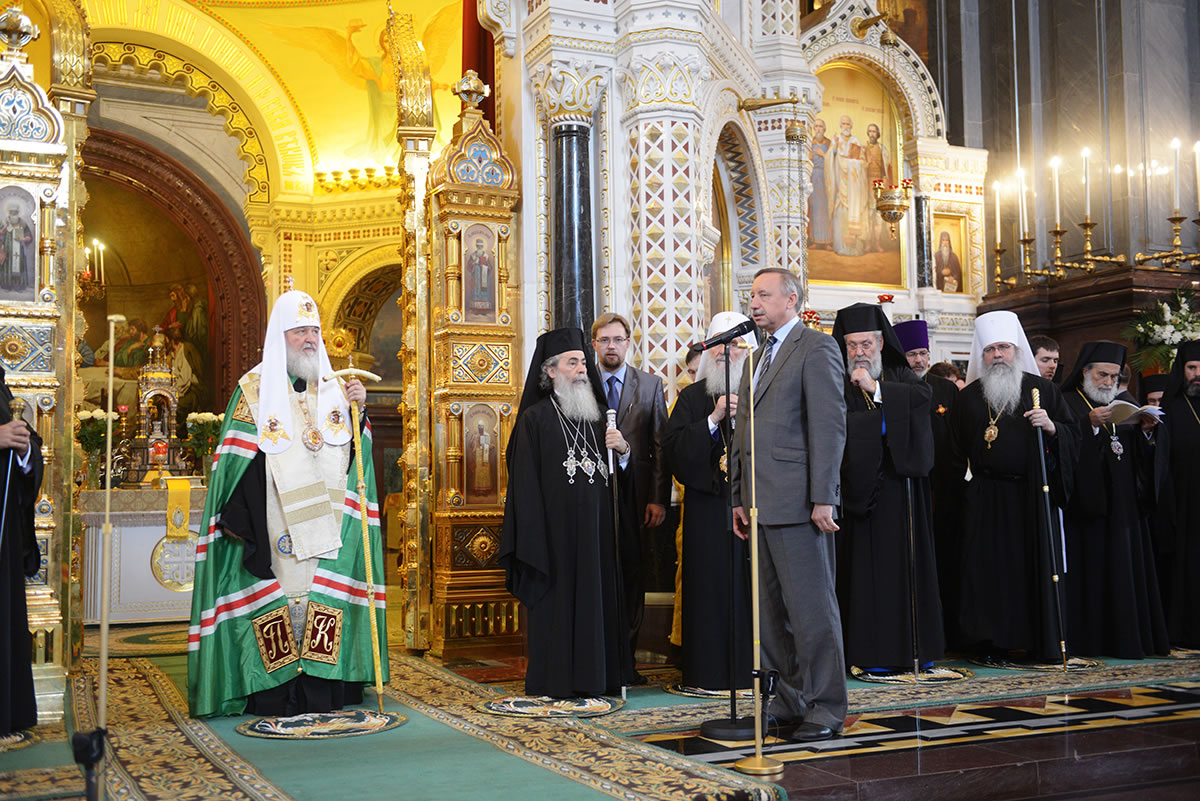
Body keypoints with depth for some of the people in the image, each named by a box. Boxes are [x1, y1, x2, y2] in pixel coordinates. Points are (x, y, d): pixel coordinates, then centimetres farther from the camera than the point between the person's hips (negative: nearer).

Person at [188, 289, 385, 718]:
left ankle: (321, 690, 8)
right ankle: (273, 695, 0)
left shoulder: (332, 388, 14)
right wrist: (248, 528, -12)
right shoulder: (255, 389, 2)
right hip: (276, 527, -4)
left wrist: (357, 411, -6)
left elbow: (352, 457, 11)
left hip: (325, 523, 4)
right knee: (278, 595, -6)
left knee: (324, 596, 2)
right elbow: (238, 464, -4)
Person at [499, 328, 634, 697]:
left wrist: (623, 451, -5)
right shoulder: (534, 420, -2)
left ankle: (598, 677, 14)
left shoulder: (596, 417, 15)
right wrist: (534, 543, -13)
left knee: (598, 598, 6)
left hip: (597, 531, 5)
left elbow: (618, 474, 17)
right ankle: (556, 681, 6)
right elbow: (525, 487, -6)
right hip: (557, 531, -5)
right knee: (557, 605, -3)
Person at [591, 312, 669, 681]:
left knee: (633, 581, 5)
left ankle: (626, 659, 14)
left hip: (635, 498, 1)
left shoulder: (650, 385, 7)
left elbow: (661, 446, 3)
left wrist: (659, 499, -4)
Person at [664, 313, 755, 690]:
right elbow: (672, 446, -2)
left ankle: (753, 667, 8)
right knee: (711, 587, -1)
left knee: (752, 586, -1)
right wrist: (713, 420, -11)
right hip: (708, 509, 0)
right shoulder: (692, 398, 10)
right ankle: (712, 670, 6)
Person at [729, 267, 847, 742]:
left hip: (798, 502, -9)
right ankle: (791, 703, 20)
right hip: (762, 504, 9)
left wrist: (823, 498, -18)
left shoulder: (816, 348, -4)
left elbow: (829, 425, -12)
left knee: (811, 608, -5)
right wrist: (739, 498, 17)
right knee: (773, 611, 12)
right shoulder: (756, 358, 23)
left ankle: (825, 710, 3)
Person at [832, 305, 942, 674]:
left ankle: (916, 646, 14)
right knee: (868, 563, -4)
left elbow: (924, 395, -9)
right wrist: (889, 415, -10)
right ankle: (873, 652, 0)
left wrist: (877, 389, -15)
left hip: (902, 483, 3)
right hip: (864, 486, -3)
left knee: (909, 561, 6)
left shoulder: (900, 376, 12)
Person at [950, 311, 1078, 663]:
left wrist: (1051, 427, -16)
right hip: (986, 498, 1)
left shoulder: (1041, 389, 5)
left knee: (1037, 565, 0)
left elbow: (1074, 435, 3)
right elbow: (957, 449, 15)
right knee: (989, 568, -1)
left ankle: (1042, 642, 10)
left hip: (1033, 494, -1)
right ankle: (993, 642, 6)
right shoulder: (969, 396, 10)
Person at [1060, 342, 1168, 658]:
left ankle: (1128, 638, 10)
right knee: (1092, 570, -6)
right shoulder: (1067, 403, 0)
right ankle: (1090, 640, -1)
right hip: (1088, 500, -6)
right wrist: (1091, 424, -25)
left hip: (1124, 504, 6)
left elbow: (1138, 453, 15)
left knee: (1126, 568, 4)